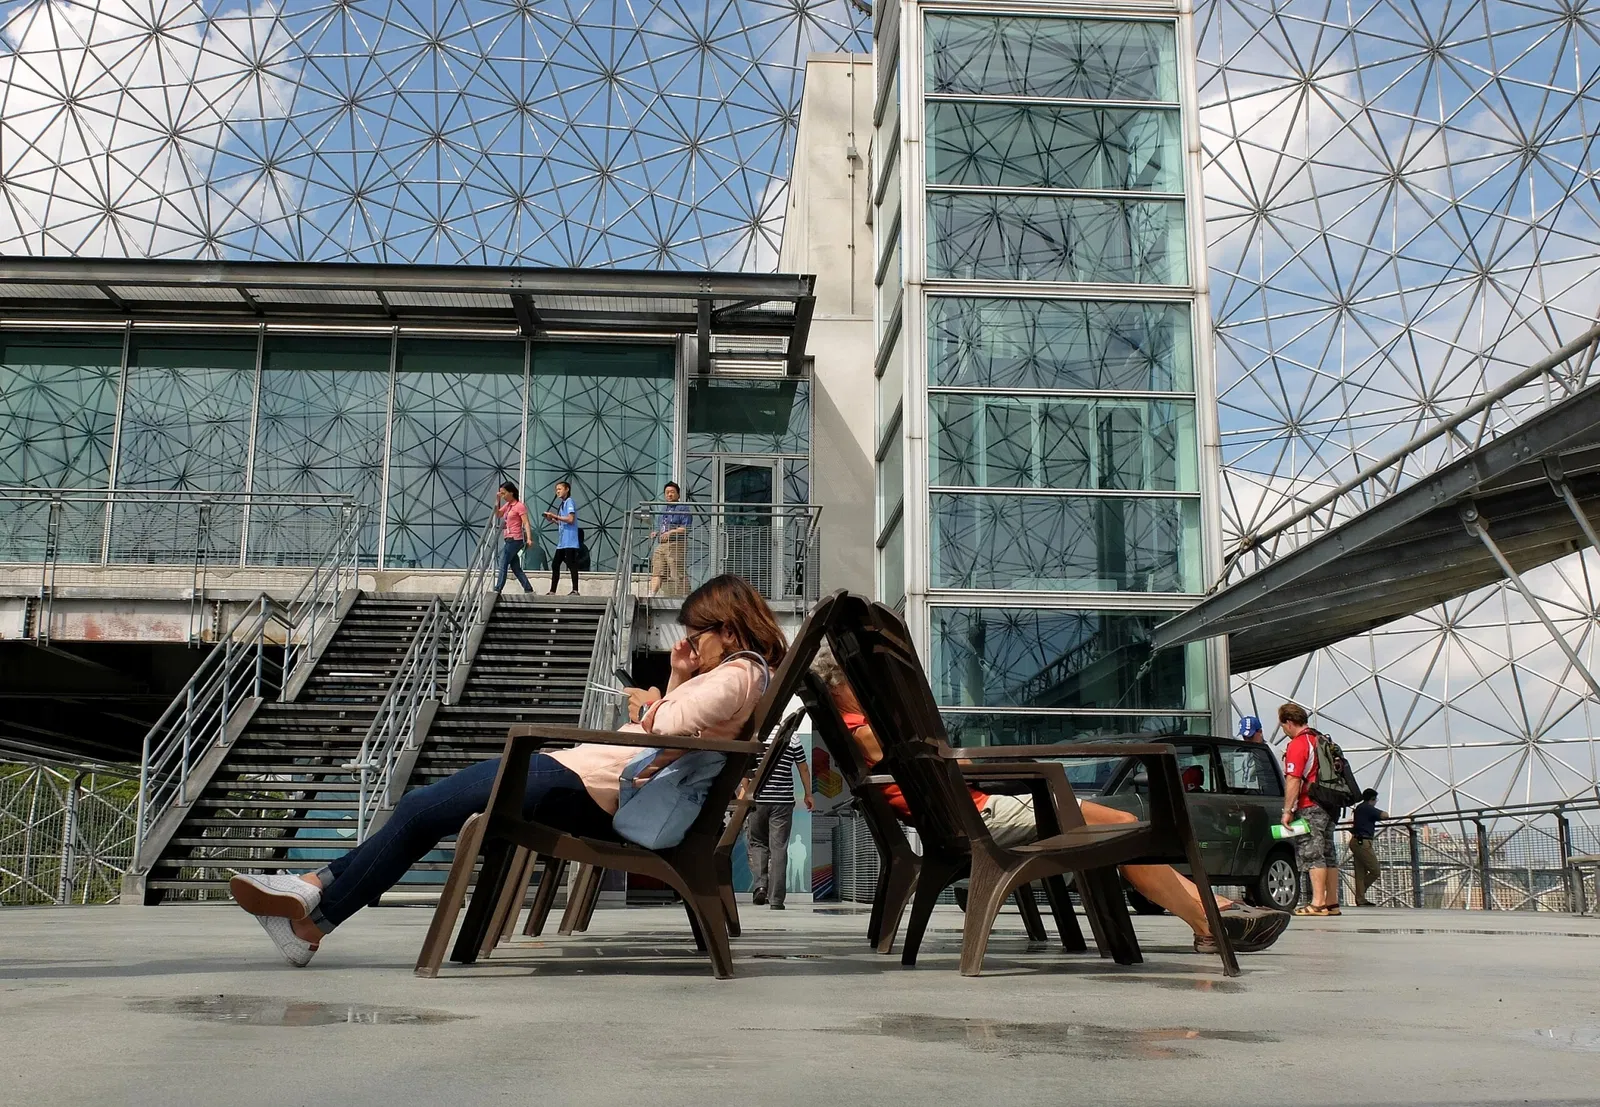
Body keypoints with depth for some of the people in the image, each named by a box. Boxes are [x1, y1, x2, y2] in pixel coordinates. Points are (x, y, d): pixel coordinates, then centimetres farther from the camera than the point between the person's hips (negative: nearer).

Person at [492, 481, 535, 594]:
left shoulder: (519, 506, -10)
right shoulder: (508, 505, 14)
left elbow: (526, 523, -15)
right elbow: (498, 515, 16)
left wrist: (528, 538, -24)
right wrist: (497, 500, 6)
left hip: (514, 539, -9)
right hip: (509, 539, 9)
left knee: (503, 565, -9)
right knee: (516, 567, 8)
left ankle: (497, 589, -8)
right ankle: (528, 589, 10)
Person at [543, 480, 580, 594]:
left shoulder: (570, 501, -6)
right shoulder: (562, 504, 20)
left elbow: (570, 519, -17)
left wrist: (555, 516, -11)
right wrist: (553, 520, 9)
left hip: (569, 541, -9)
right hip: (561, 542, 9)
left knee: (571, 564, -9)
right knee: (555, 564, 8)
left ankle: (575, 590, -8)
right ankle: (552, 591, 10)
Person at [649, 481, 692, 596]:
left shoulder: (683, 509, 2)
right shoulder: (663, 511, 27)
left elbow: (686, 528, -9)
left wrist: (671, 532, -18)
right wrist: (655, 533, 12)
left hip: (675, 545, -7)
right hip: (660, 545, 7)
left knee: (678, 574, -10)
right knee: (657, 572, -4)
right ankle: (651, 595, -10)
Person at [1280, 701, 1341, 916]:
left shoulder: (1297, 745, -11)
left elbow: (1293, 781, -18)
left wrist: (1287, 811, -15)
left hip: (1310, 807, -9)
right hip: (1329, 806, 9)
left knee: (1311, 854, -8)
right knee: (1327, 853, 10)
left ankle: (1318, 903, -11)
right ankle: (1332, 903, 13)